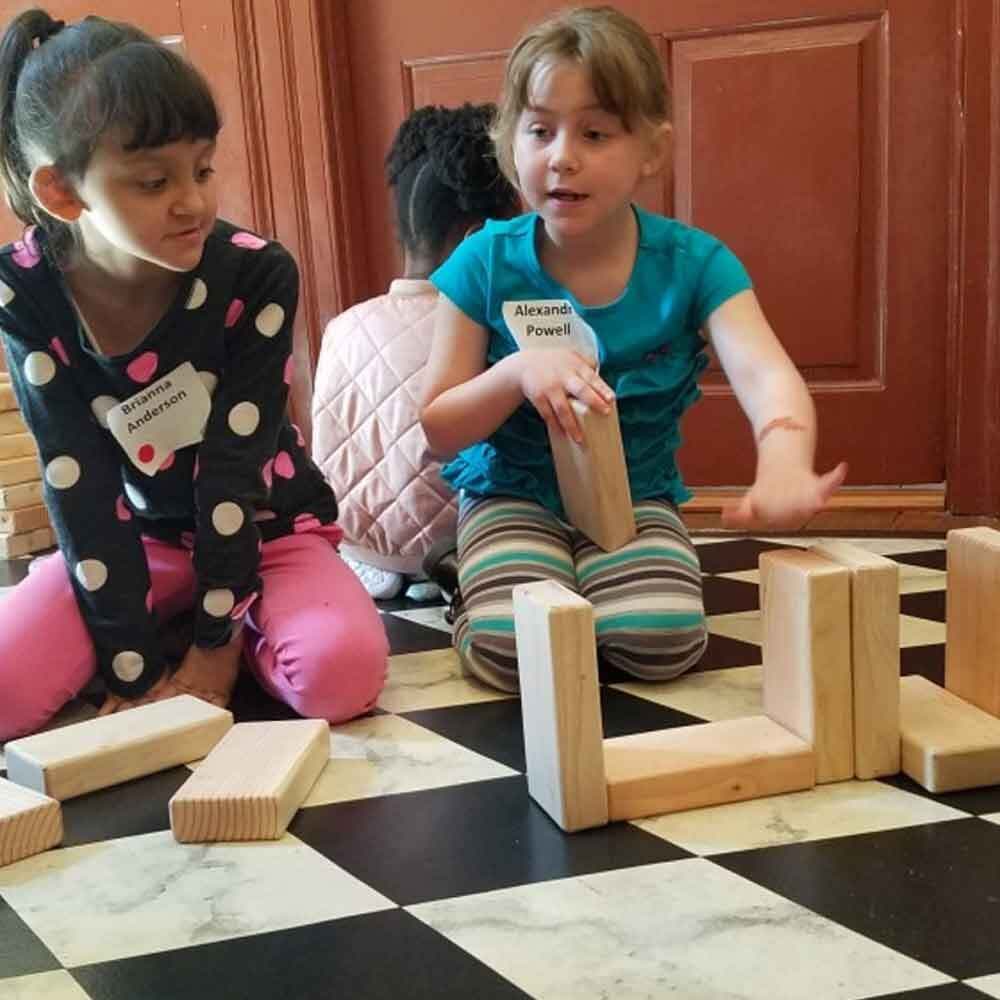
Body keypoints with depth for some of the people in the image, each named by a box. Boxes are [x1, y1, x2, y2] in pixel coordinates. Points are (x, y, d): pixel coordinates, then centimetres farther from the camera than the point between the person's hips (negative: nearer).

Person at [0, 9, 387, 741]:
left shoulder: (258, 276, -21)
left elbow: (232, 467, -19)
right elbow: (80, 485, -17)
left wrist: (214, 648, -17)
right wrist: (134, 668, -20)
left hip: (266, 526, -1)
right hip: (137, 534, 2)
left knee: (340, 672, -30)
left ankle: (238, 635, 1)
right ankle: (168, 627, 6)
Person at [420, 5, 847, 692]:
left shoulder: (692, 263, -11)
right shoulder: (485, 265, -11)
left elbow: (765, 372, -29)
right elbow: (439, 430, -7)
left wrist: (785, 461, -53)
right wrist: (519, 371, -28)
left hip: (637, 495, 1)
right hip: (513, 494, 0)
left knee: (662, 641, -22)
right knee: (513, 649, -23)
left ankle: (595, 585, 11)